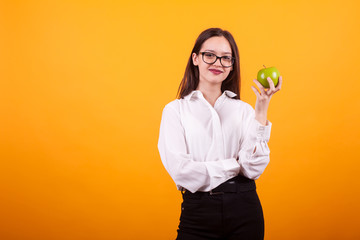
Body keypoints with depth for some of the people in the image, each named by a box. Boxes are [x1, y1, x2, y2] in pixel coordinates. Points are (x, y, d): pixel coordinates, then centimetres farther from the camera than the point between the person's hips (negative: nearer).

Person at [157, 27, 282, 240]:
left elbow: (254, 169, -6)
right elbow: (180, 170, -11)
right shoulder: (175, 110, 1)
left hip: (244, 210, 2)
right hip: (197, 212, -2)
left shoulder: (243, 110, 6)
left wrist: (261, 111, -10)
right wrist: (234, 165, -6)